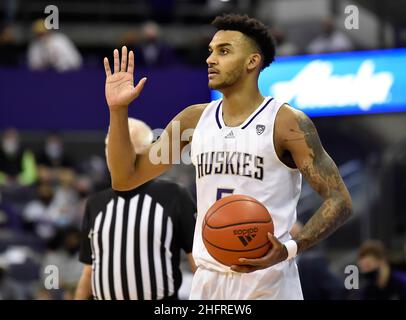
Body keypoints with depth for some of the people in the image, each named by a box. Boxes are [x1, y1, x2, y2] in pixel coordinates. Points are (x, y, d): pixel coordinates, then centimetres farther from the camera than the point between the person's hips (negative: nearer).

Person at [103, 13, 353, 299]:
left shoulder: (287, 123, -7)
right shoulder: (194, 119, 9)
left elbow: (340, 202, -10)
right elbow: (125, 178, 13)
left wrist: (289, 250, -24)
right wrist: (118, 110, 1)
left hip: (267, 281, -5)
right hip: (208, 280, 5)